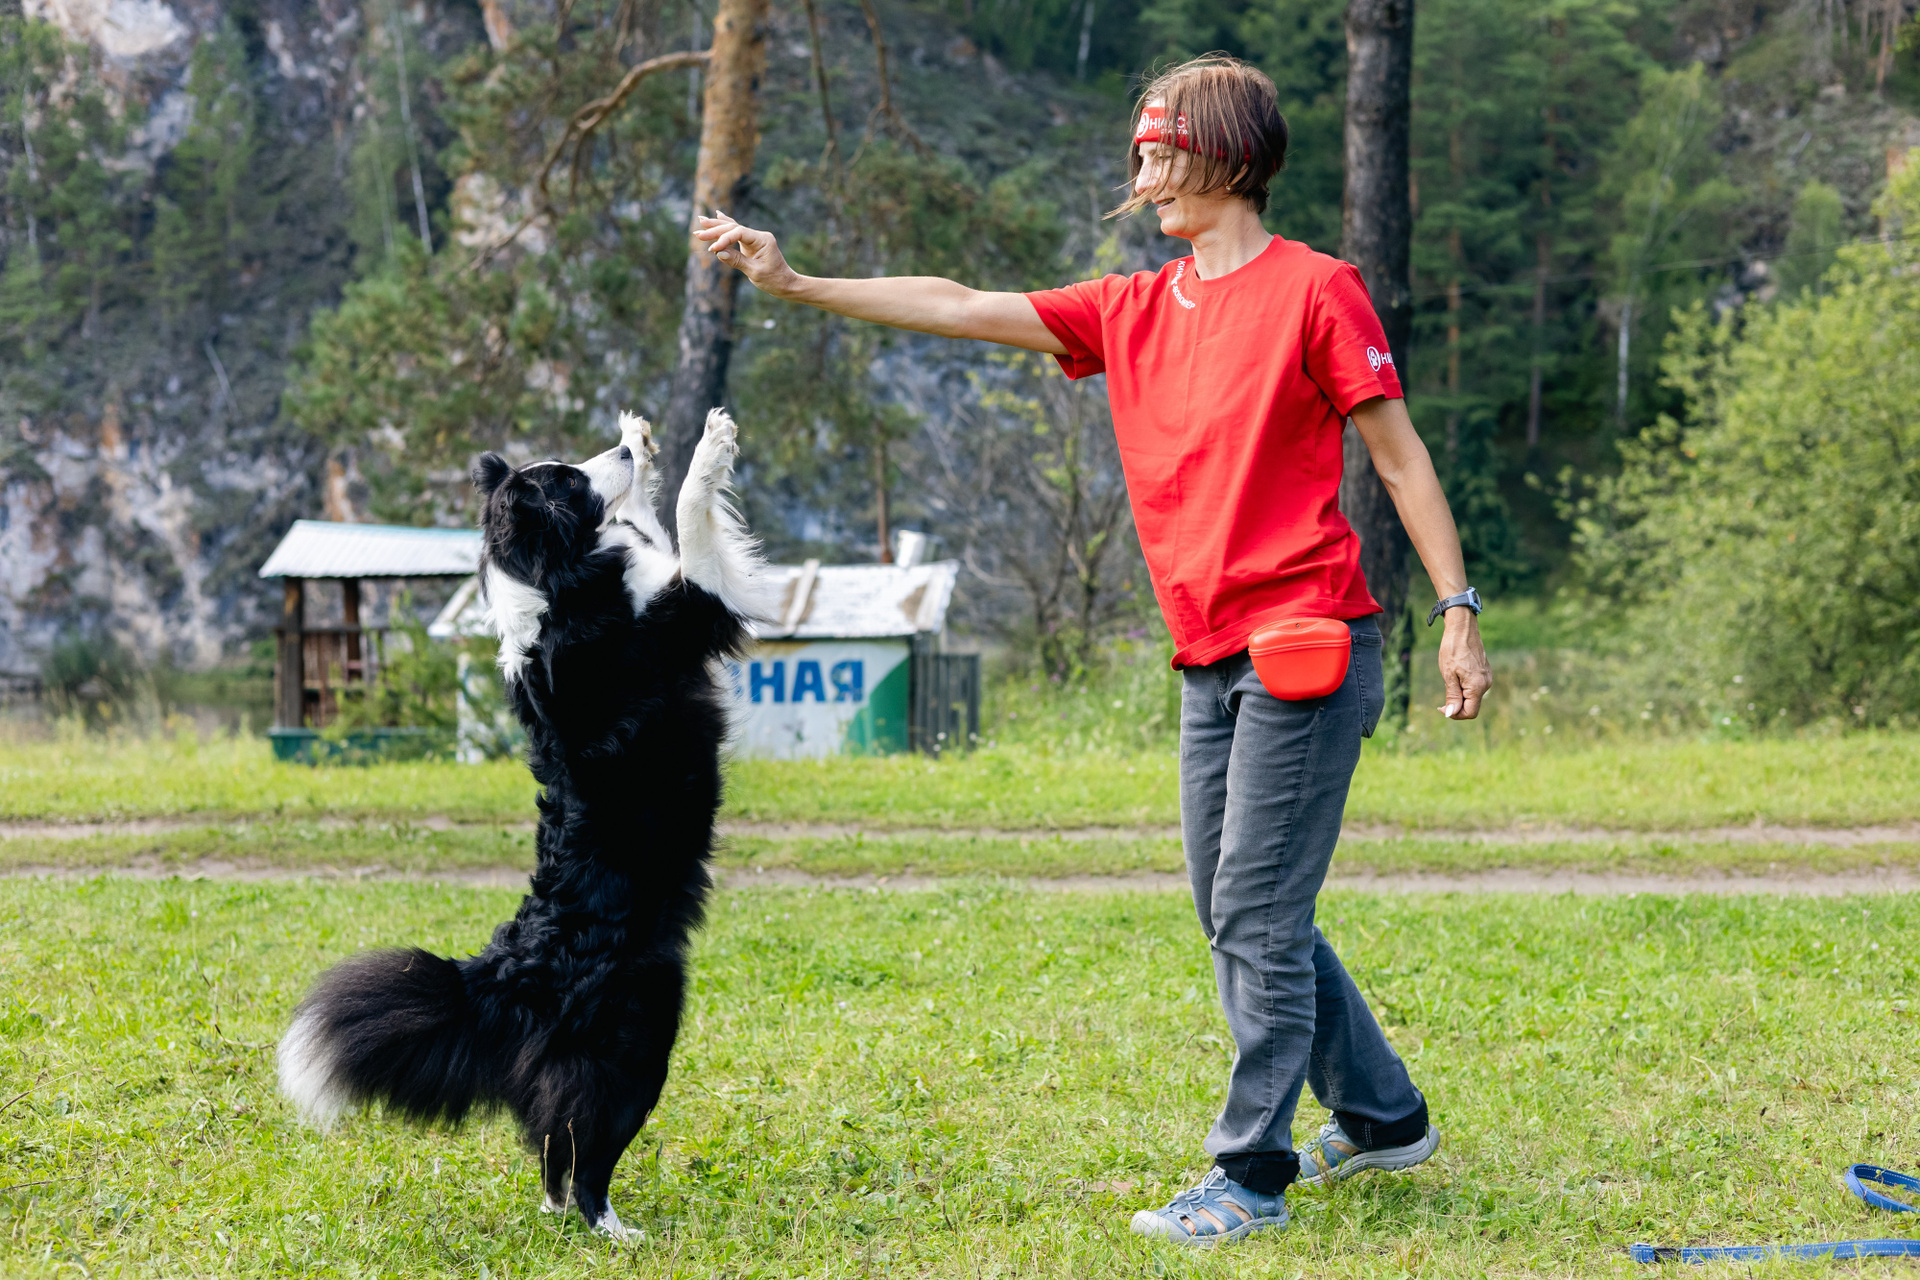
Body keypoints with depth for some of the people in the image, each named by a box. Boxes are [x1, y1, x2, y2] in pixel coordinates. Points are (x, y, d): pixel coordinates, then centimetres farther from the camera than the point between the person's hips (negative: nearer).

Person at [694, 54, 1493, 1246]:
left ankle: (1251, 1180, 1)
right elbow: (962, 308, 12)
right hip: (1211, 661, 7)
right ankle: (1383, 1118, 29)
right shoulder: (1132, 310, 14)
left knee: (1258, 917, -7)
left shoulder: (1314, 289, -5)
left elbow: (1399, 452, -4)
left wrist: (1458, 611, -8)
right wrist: (794, 283, 8)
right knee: (1239, 915, 13)